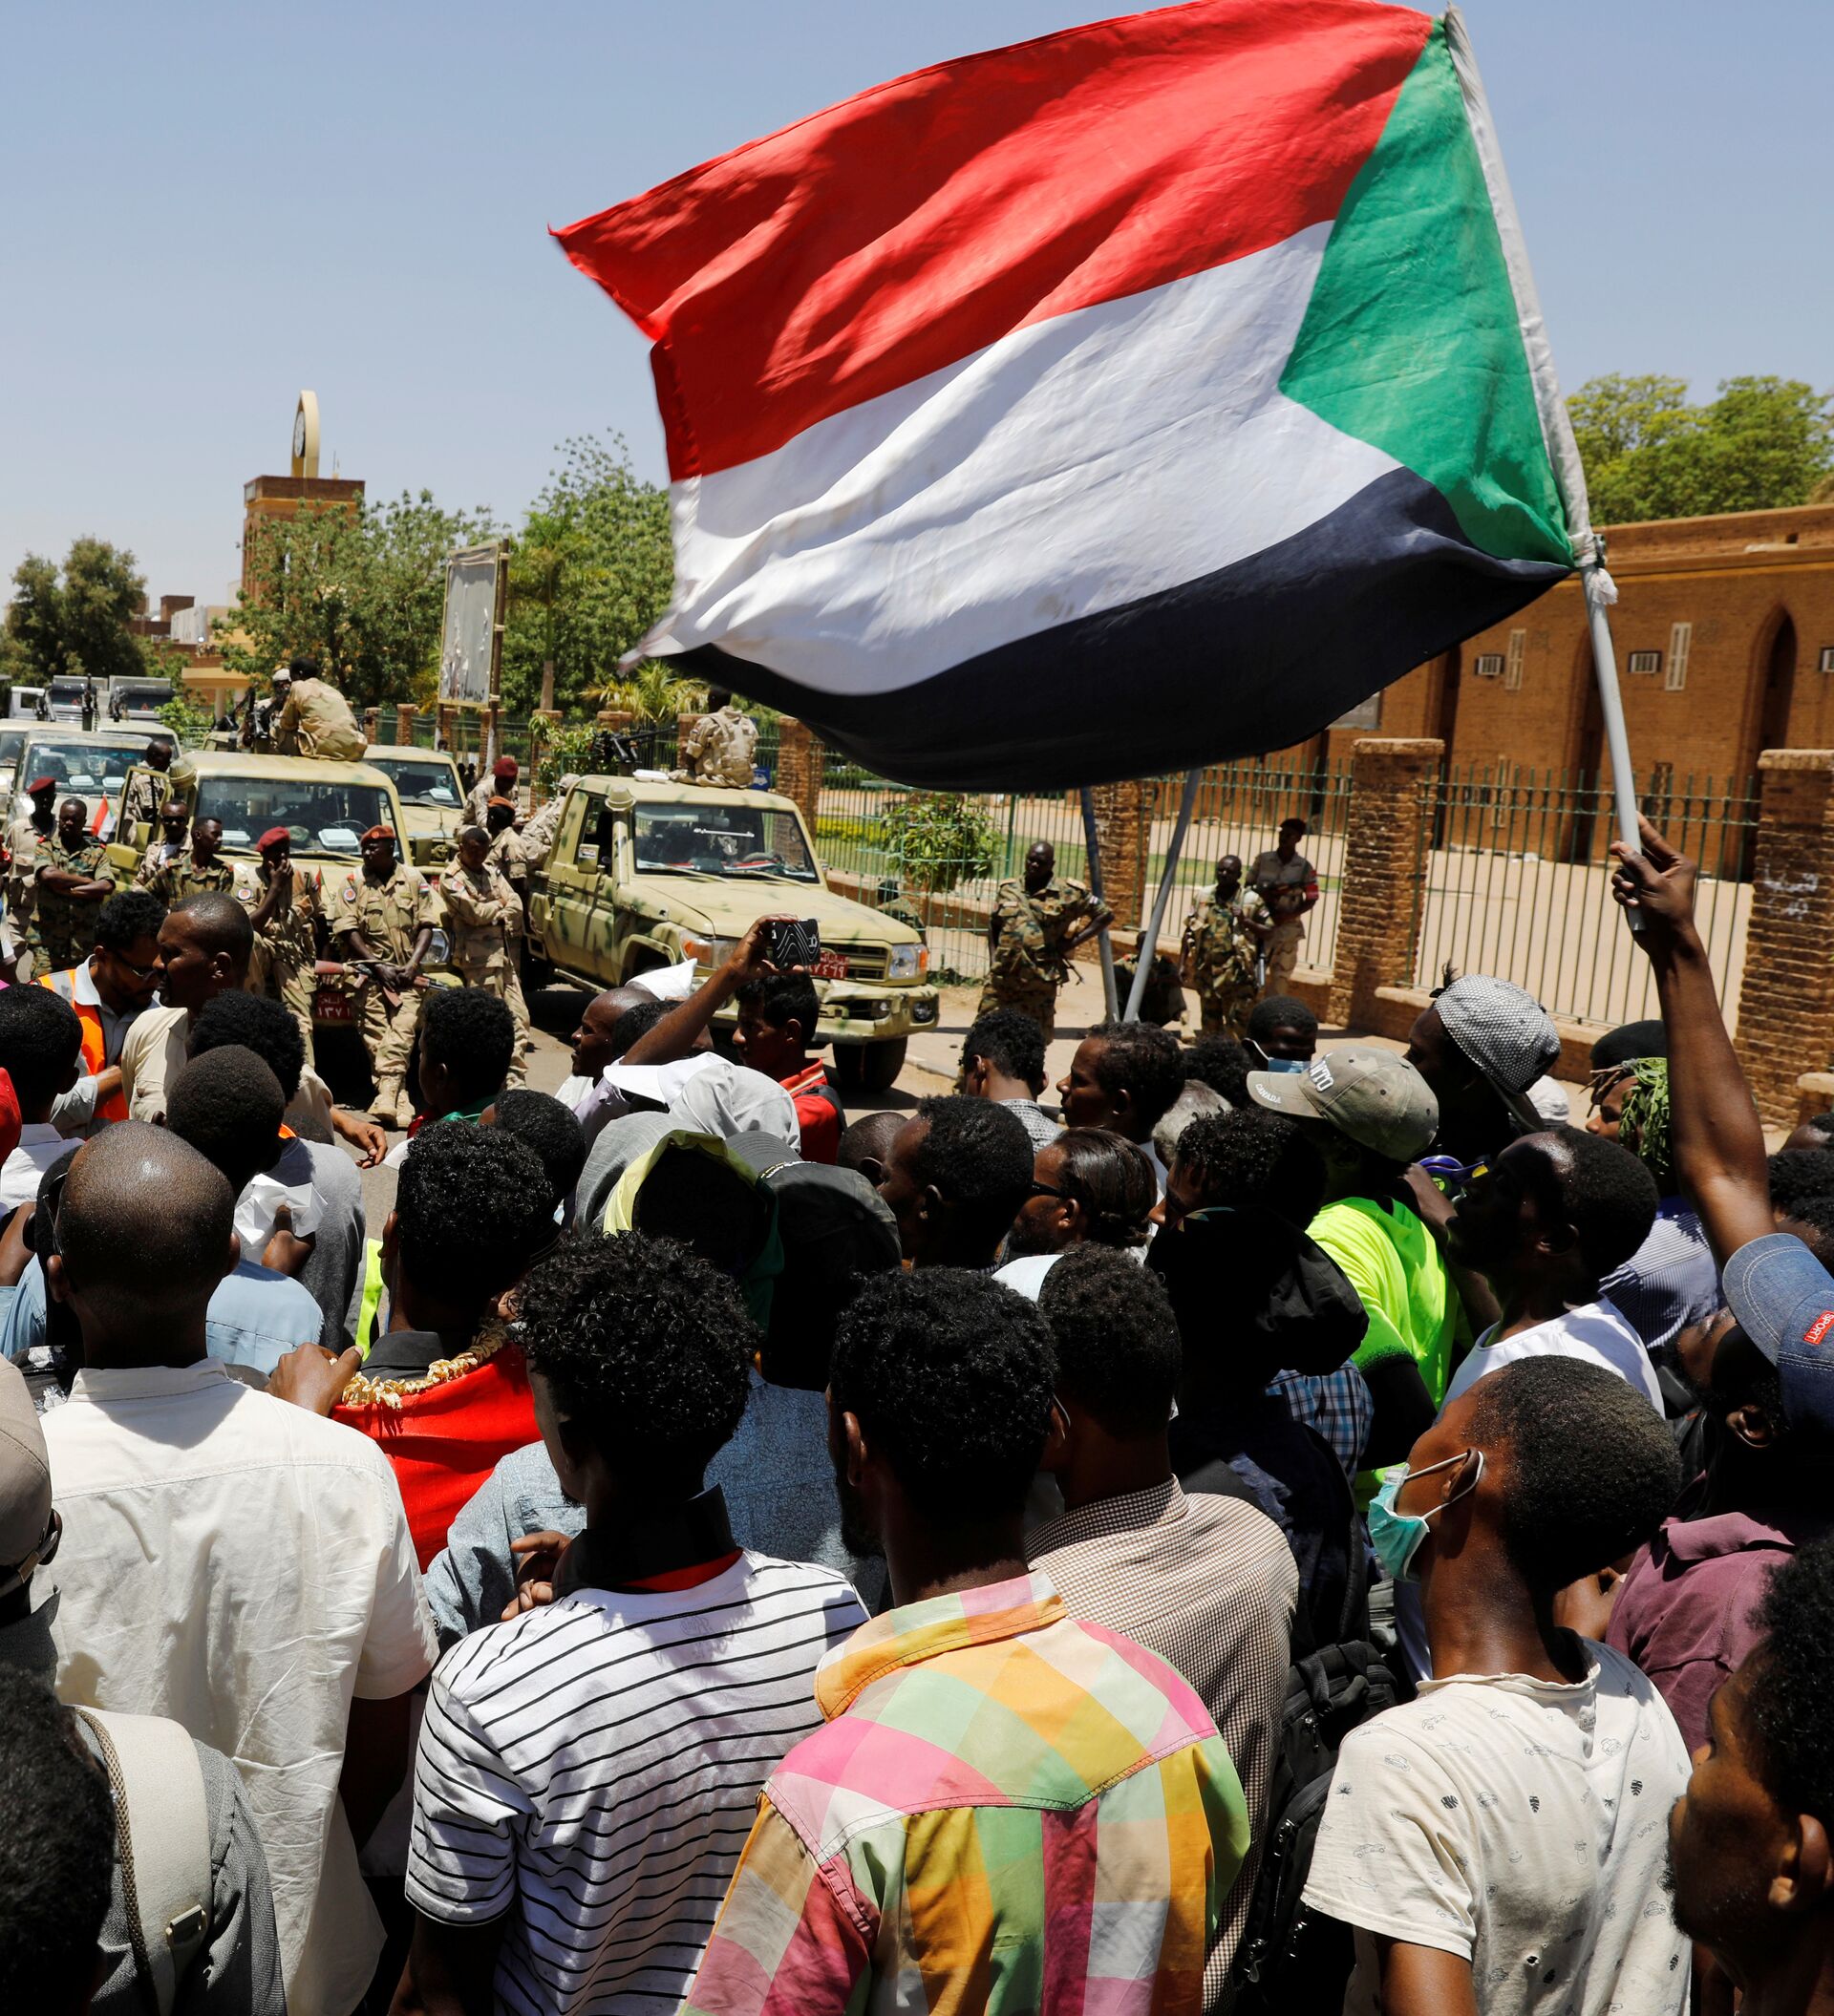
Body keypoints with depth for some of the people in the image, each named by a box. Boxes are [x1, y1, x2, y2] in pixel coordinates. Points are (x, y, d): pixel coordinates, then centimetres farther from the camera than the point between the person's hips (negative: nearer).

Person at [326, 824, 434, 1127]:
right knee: (377, 1038, -8)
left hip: (405, 973, 1)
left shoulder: (413, 879, 7)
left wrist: (413, 964, -7)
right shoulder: (353, 883, 3)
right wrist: (378, 966, -9)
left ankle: (387, 1099, -23)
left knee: (402, 1034, -15)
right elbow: (348, 931, -2)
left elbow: (425, 926, 7)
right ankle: (400, 1103, -8)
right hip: (368, 970, 0)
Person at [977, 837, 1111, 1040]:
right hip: (1002, 976, 3)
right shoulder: (1008, 889, 9)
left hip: (1041, 979, -3)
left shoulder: (1069, 893, -3)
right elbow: (993, 926, 19)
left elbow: (1105, 914, 2)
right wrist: (992, 961, 8)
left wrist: (1073, 941, -5)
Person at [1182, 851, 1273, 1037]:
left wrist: (1245, 921, -17)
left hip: (1237, 975, -4)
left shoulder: (1252, 900, -3)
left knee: (1237, 1024, -7)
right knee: (1210, 1022, 13)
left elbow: (1269, 932, -3)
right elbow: (1190, 934, 13)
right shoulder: (1203, 897, 8)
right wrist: (1182, 964, 11)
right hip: (1207, 971, 4)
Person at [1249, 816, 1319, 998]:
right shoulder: (1263, 860, 2)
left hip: (1287, 928, 0)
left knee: (1281, 976, 4)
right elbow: (1248, 886, 9)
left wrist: (1288, 915, -14)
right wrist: (1260, 895, -13)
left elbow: (1311, 899, -1)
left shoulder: (1304, 867, -2)